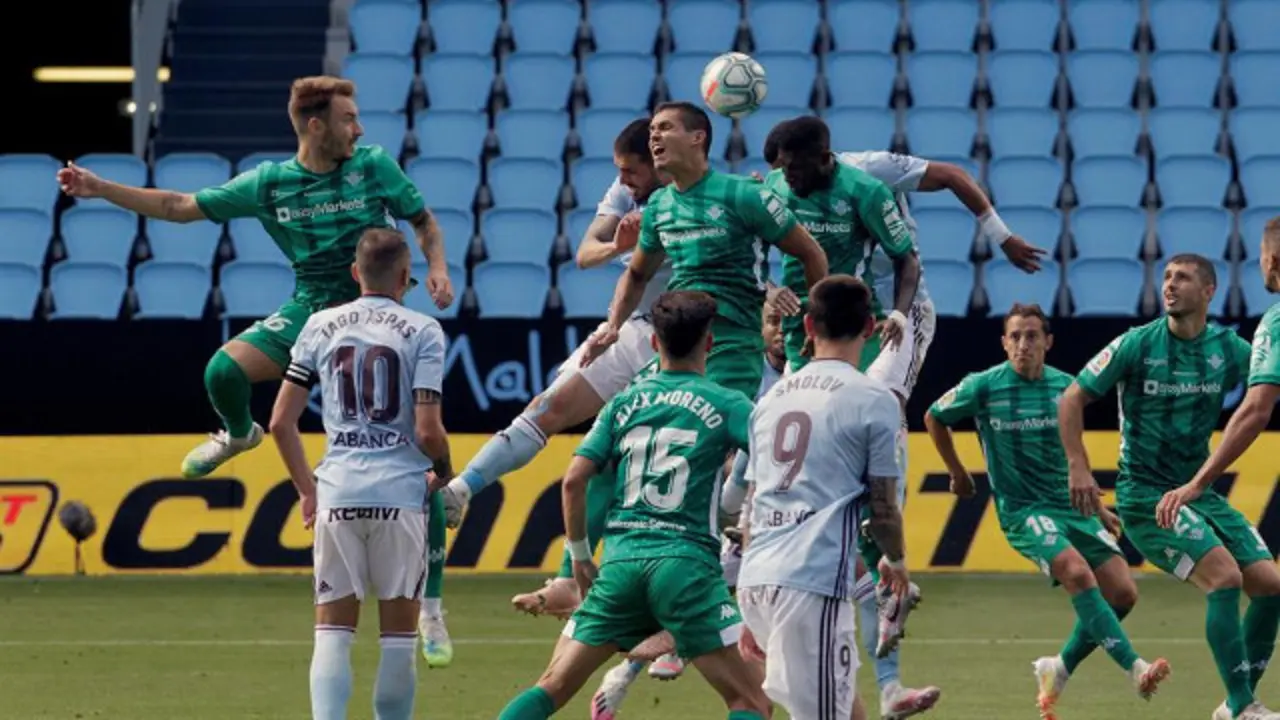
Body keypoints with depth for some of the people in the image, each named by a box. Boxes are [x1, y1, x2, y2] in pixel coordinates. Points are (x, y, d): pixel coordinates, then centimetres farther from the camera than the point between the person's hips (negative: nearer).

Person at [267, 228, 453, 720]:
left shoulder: (321, 326, 8)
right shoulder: (421, 331, -1)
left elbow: (281, 423, 7)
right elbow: (427, 431, -7)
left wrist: (306, 489, 19)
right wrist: (445, 475, 13)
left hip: (338, 493, 2)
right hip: (399, 491, -2)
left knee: (333, 631, 5)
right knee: (398, 634, 7)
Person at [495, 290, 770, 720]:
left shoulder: (624, 404, 12)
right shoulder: (726, 405, 3)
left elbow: (574, 480, 5)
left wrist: (579, 555, 16)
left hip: (620, 558, 4)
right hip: (686, 562, -4)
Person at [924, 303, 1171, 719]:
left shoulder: (1063, 386, 5)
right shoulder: (984, 386, -6)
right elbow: (935, 418, 12)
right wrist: (957, 474, 19)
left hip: (1071, 505, 5)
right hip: (1022, 509, -5)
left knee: (1122, 593, -5)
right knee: (1078, 573, -30)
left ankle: (1060, 670, 16)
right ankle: (1135, 668, -33)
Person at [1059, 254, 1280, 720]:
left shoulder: (1228, 349, 2)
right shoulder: (1138, 344, -9)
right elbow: (1072, 399, -4)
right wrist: (1077, 467, -13)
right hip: (1145, 493, -6)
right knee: (1225, 576, -23)